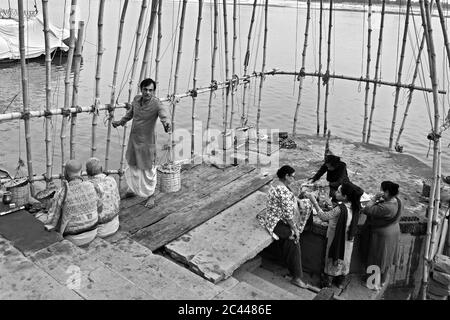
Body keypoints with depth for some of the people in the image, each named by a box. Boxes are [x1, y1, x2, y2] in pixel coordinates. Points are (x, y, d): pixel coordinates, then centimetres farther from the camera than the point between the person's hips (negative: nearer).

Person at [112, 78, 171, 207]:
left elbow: (164, 116, -38)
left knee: (148, 169, 4)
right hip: (133, 139, 6)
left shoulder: (156, 104, -20)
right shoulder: (136, 99, -1)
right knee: (132, 166, 22)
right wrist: (120, 122, 28)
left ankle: (150, 195, 23)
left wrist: (167, 124, -59)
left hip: (147, 141, -6)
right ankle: (132, 189, 45)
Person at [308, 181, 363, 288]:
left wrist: (314, 202, -21)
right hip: (348, 239, 6)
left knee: (333, 257, 14)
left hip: (336, 238, -6)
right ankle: (341, 280, 39)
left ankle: (328, 280, 33)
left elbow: (323, 216, -24)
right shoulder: (354, 206, -11)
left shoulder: (340, 209, -33)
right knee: (344, 258, 22)